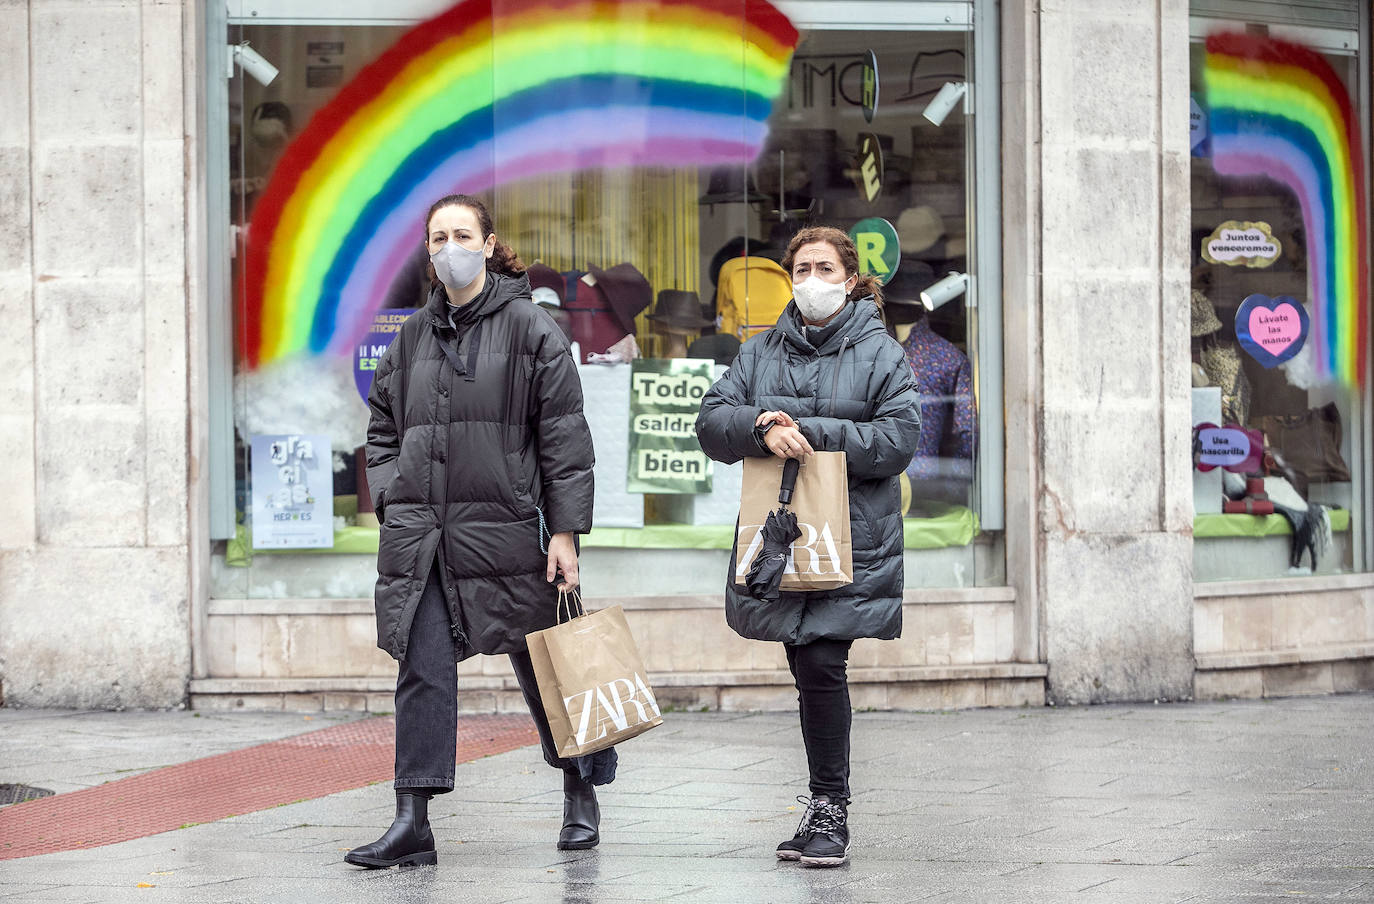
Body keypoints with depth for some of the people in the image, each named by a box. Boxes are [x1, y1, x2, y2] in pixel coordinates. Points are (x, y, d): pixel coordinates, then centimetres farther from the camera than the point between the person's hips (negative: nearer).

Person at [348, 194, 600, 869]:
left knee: (541, 667, 8)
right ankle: (413, 823, -8)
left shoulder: (528, 327, -1)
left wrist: (565, 530, -9)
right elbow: (383, 429, 21)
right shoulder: (411, 337, 12)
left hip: (503, 528, -3)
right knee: (423, 672, -5)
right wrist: (392, 501, 5)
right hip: (419, 535, 3)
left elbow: (564, 434, -4)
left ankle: (580, 794, 28)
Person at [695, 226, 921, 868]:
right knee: (807, 668, 8)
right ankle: (824, 807, 18)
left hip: (850, 543, -4)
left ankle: (830, 809, -4)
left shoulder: (879, 352, 2)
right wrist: (761, 429, -17)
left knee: (822, 664, -13)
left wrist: (808, 432, -15)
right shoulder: (762, 352, 14)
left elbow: (896, 439, -8)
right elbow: (711, 420, 4)